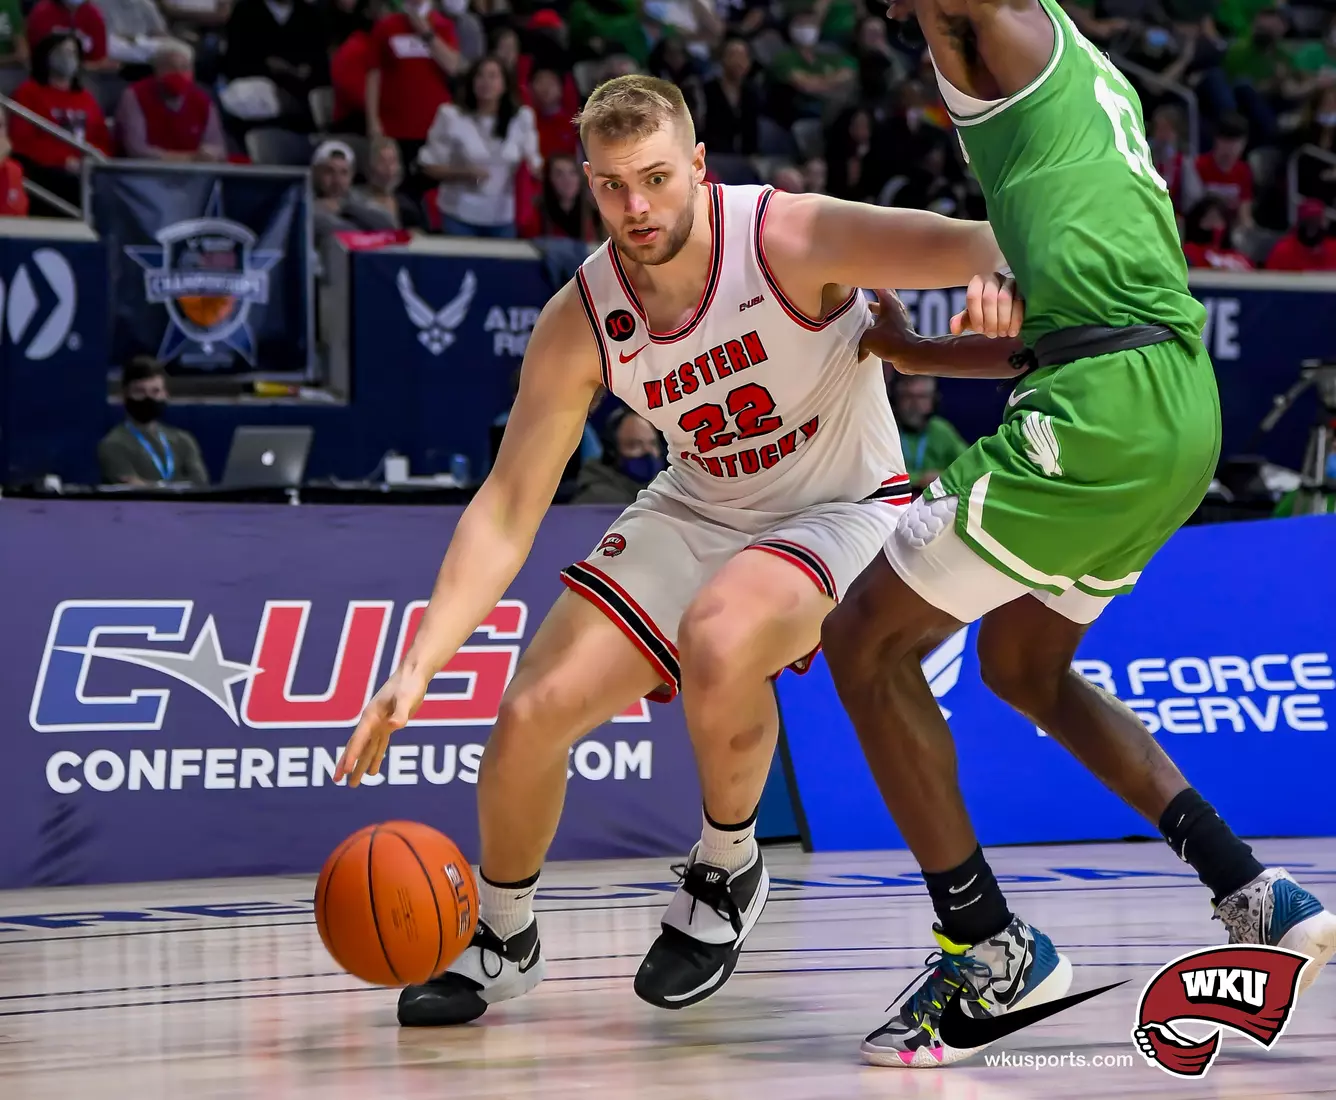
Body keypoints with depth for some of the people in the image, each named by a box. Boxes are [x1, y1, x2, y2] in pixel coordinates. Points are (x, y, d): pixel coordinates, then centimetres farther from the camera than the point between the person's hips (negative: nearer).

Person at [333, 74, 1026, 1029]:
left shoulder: (790, 240, -25)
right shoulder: (578, 324, -13)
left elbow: (982, 246, -31)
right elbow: (508, 507, -11)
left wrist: (997, 279, -59)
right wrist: (418, 667, -21)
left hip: (843, 511, -5)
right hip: (698, 512, 5)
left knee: (717, 641, -36)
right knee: (531, 716, -6)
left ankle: (727, 870, -7)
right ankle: (502, 941, 22)